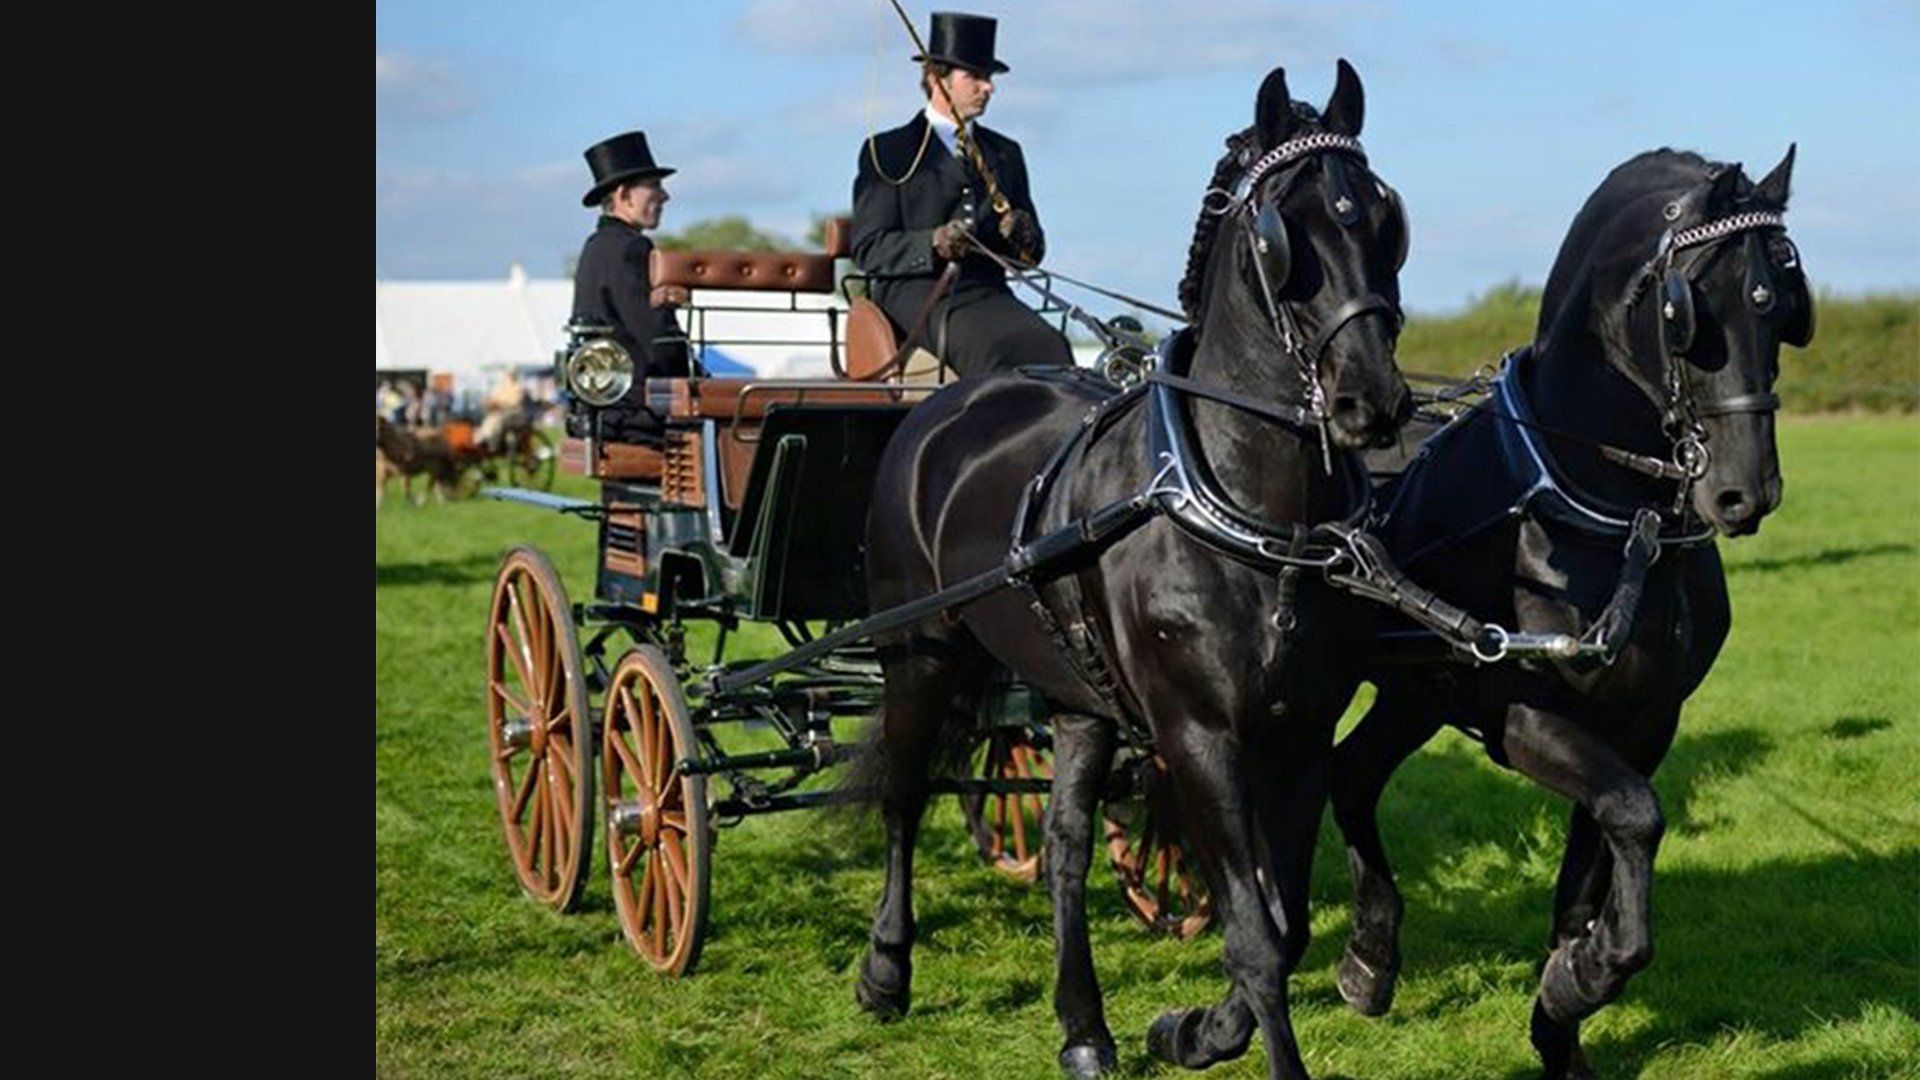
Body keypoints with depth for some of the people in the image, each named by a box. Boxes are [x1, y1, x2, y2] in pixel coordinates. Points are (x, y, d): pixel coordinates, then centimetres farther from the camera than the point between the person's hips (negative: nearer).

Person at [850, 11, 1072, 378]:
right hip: (916, 292, -4)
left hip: (988, 292, 4)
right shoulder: (886, 151, 9)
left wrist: (1023, 236, -2)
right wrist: (932, 245, -17)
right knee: (990, 348, -35)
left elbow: (1032, 253, 24)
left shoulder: (1005, 153, 24)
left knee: (1050, 346, -28)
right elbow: (867, 250, 1)